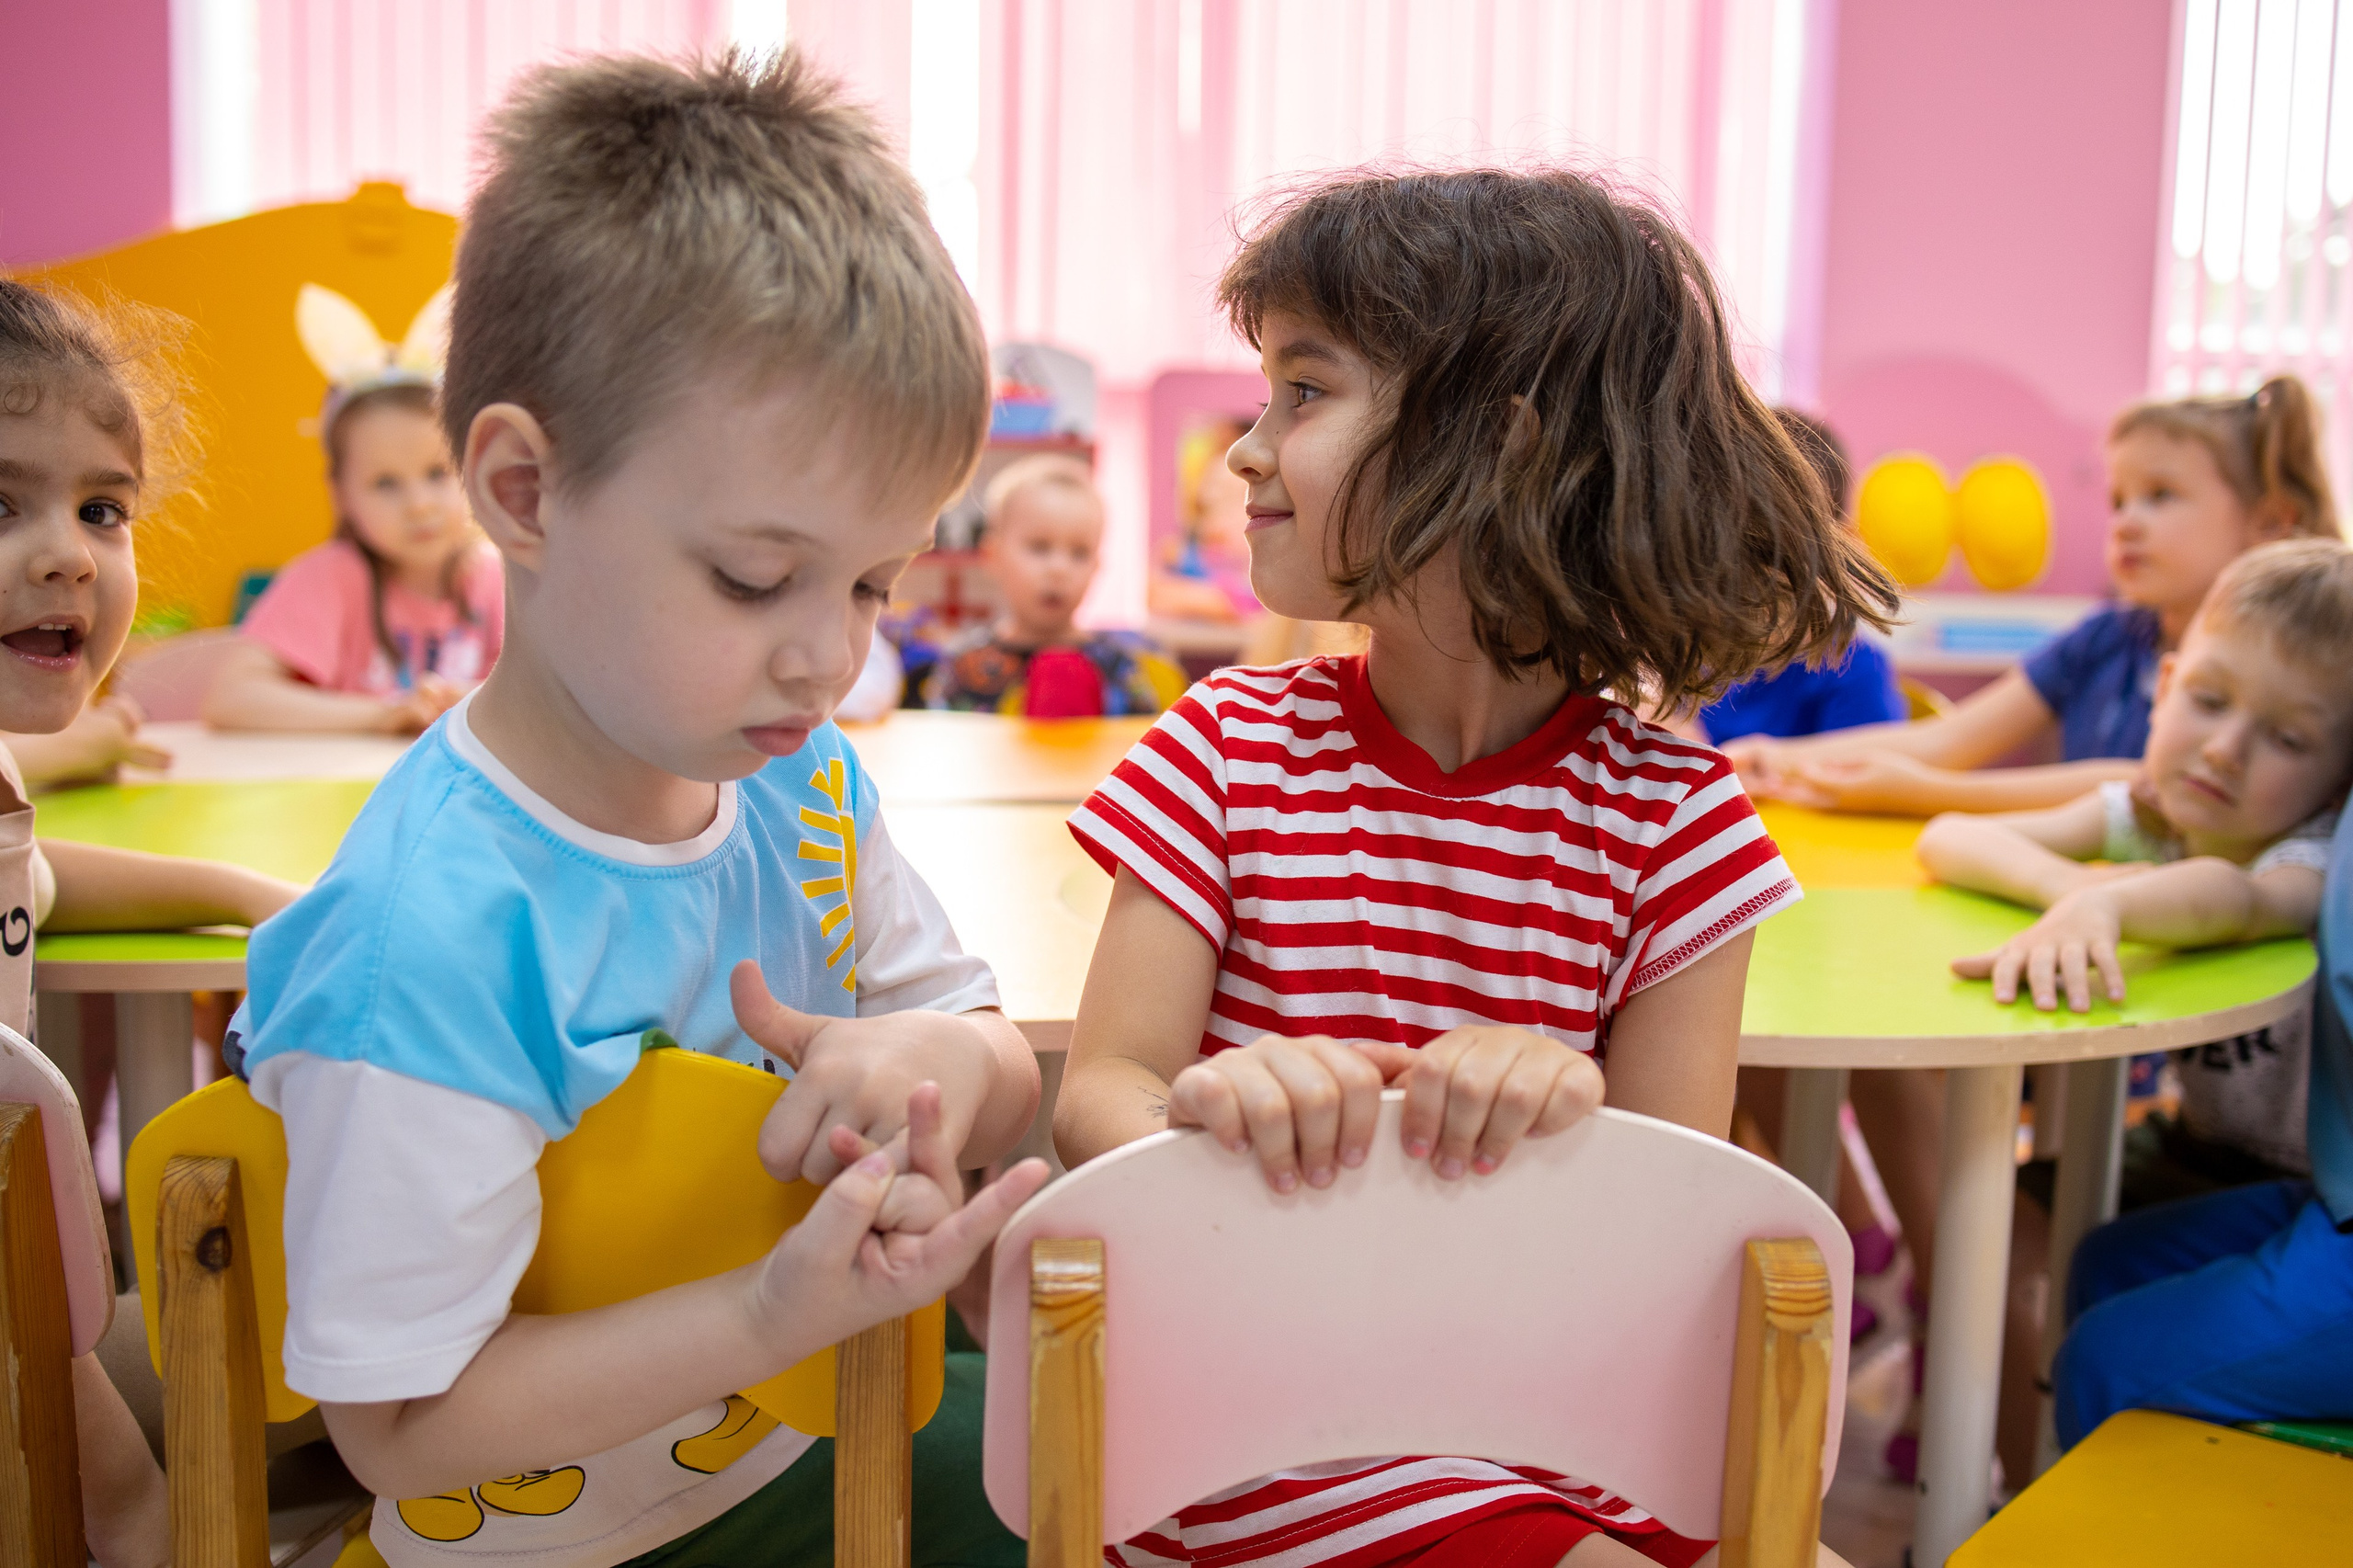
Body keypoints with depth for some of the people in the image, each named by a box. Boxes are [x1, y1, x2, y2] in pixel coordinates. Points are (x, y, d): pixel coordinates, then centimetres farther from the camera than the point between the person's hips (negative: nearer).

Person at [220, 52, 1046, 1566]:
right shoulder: (430, 943, -31)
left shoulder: (802, 781, -10)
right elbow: (400, 1426, -23)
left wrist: (950, 1065, -22)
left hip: (814, 1440, 6)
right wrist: (779, 1312, -33)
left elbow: (1014, 1087, 1)